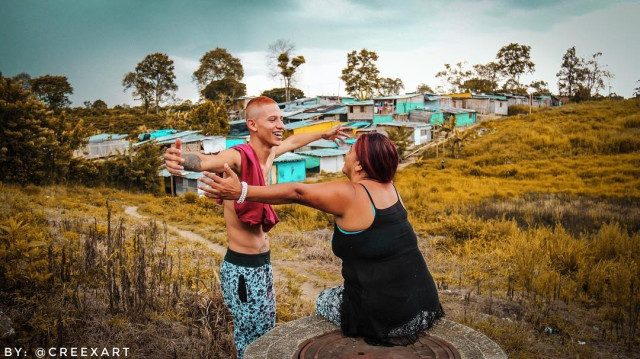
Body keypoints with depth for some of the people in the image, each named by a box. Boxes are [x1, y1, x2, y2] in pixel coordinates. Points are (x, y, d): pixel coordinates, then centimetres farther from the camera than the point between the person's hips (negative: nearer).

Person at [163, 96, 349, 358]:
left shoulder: (268, 153, 4)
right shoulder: (238, 156, -21)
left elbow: (293, 141, 25)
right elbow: (206, 161, -42)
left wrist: (323, 134, 40)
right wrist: (184, 160, -64)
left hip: (264, 262, 8)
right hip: (241, 267, -8)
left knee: (266, 332, 21)